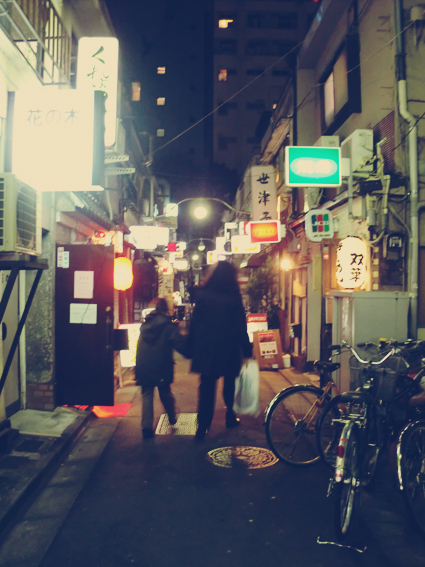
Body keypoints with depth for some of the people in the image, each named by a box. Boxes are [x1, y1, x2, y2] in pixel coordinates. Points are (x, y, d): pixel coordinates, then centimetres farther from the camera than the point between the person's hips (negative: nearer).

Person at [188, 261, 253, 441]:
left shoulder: (203, 294, -2)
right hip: (229, 349, 0)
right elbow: (241, 325, -5)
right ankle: (230, 417, 30)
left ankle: (202, 427, 0)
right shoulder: (234, 297, -7)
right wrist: (247, 348, 3)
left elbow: (195, 321, 0)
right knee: (229, 383, 19)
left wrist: (191, 346, 7)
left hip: (206, 348, 1)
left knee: (207, 387, 3)